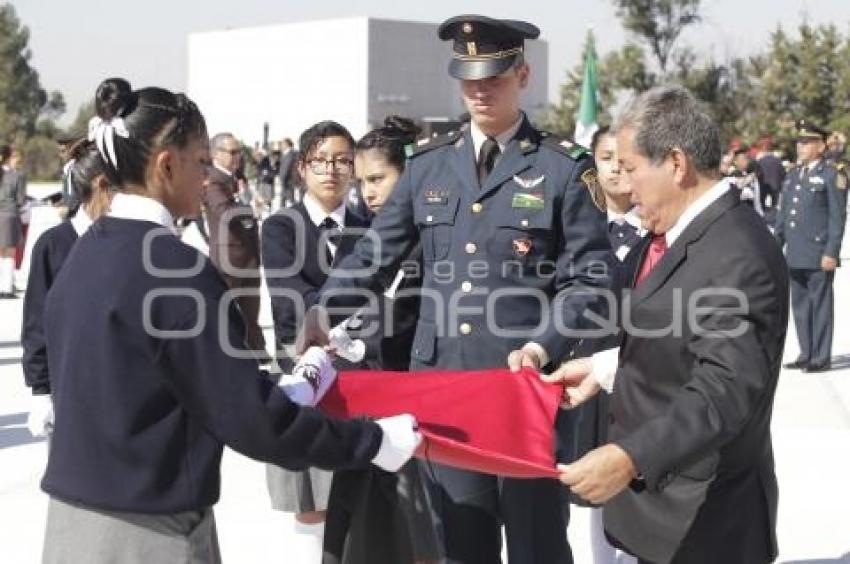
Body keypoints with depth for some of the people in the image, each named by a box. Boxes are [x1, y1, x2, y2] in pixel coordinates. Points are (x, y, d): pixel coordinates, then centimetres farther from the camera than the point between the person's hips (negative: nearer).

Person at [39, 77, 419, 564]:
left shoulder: (86, 255, 5)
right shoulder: (173, 266, -18)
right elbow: (249, 419, -18)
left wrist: (278, 390, 17)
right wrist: (373, 441, -9)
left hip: (77, 512, 8)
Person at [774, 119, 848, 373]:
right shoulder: (792, 177, 16)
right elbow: (782, 214, 19)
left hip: (819, 255, -7)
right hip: (795, 255, 7)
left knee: (820, 305, -1)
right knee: (800, 305, 11)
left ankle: (822, 357, 6)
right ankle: (806, 354, 20)